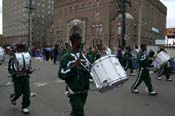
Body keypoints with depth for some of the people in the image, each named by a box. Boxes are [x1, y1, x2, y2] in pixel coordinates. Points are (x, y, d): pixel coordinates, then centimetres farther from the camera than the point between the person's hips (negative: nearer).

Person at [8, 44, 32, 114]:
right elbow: (10, 69, -5)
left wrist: (29, 71, -7)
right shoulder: (13, 59, -5)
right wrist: (15, 73, -23)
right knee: (18, 93, 2)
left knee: (27, 93, -2)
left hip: (25, 77, 3)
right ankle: (12, 98, 39)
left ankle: (25, 107, 15)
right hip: (17, 79, -3)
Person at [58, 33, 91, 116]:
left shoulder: (83, 55, 8)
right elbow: (61, 74, -19)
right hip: (74, 91, -6)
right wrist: (74, 66, -29)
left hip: (84, 90, 6)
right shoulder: (66, 57, -11)